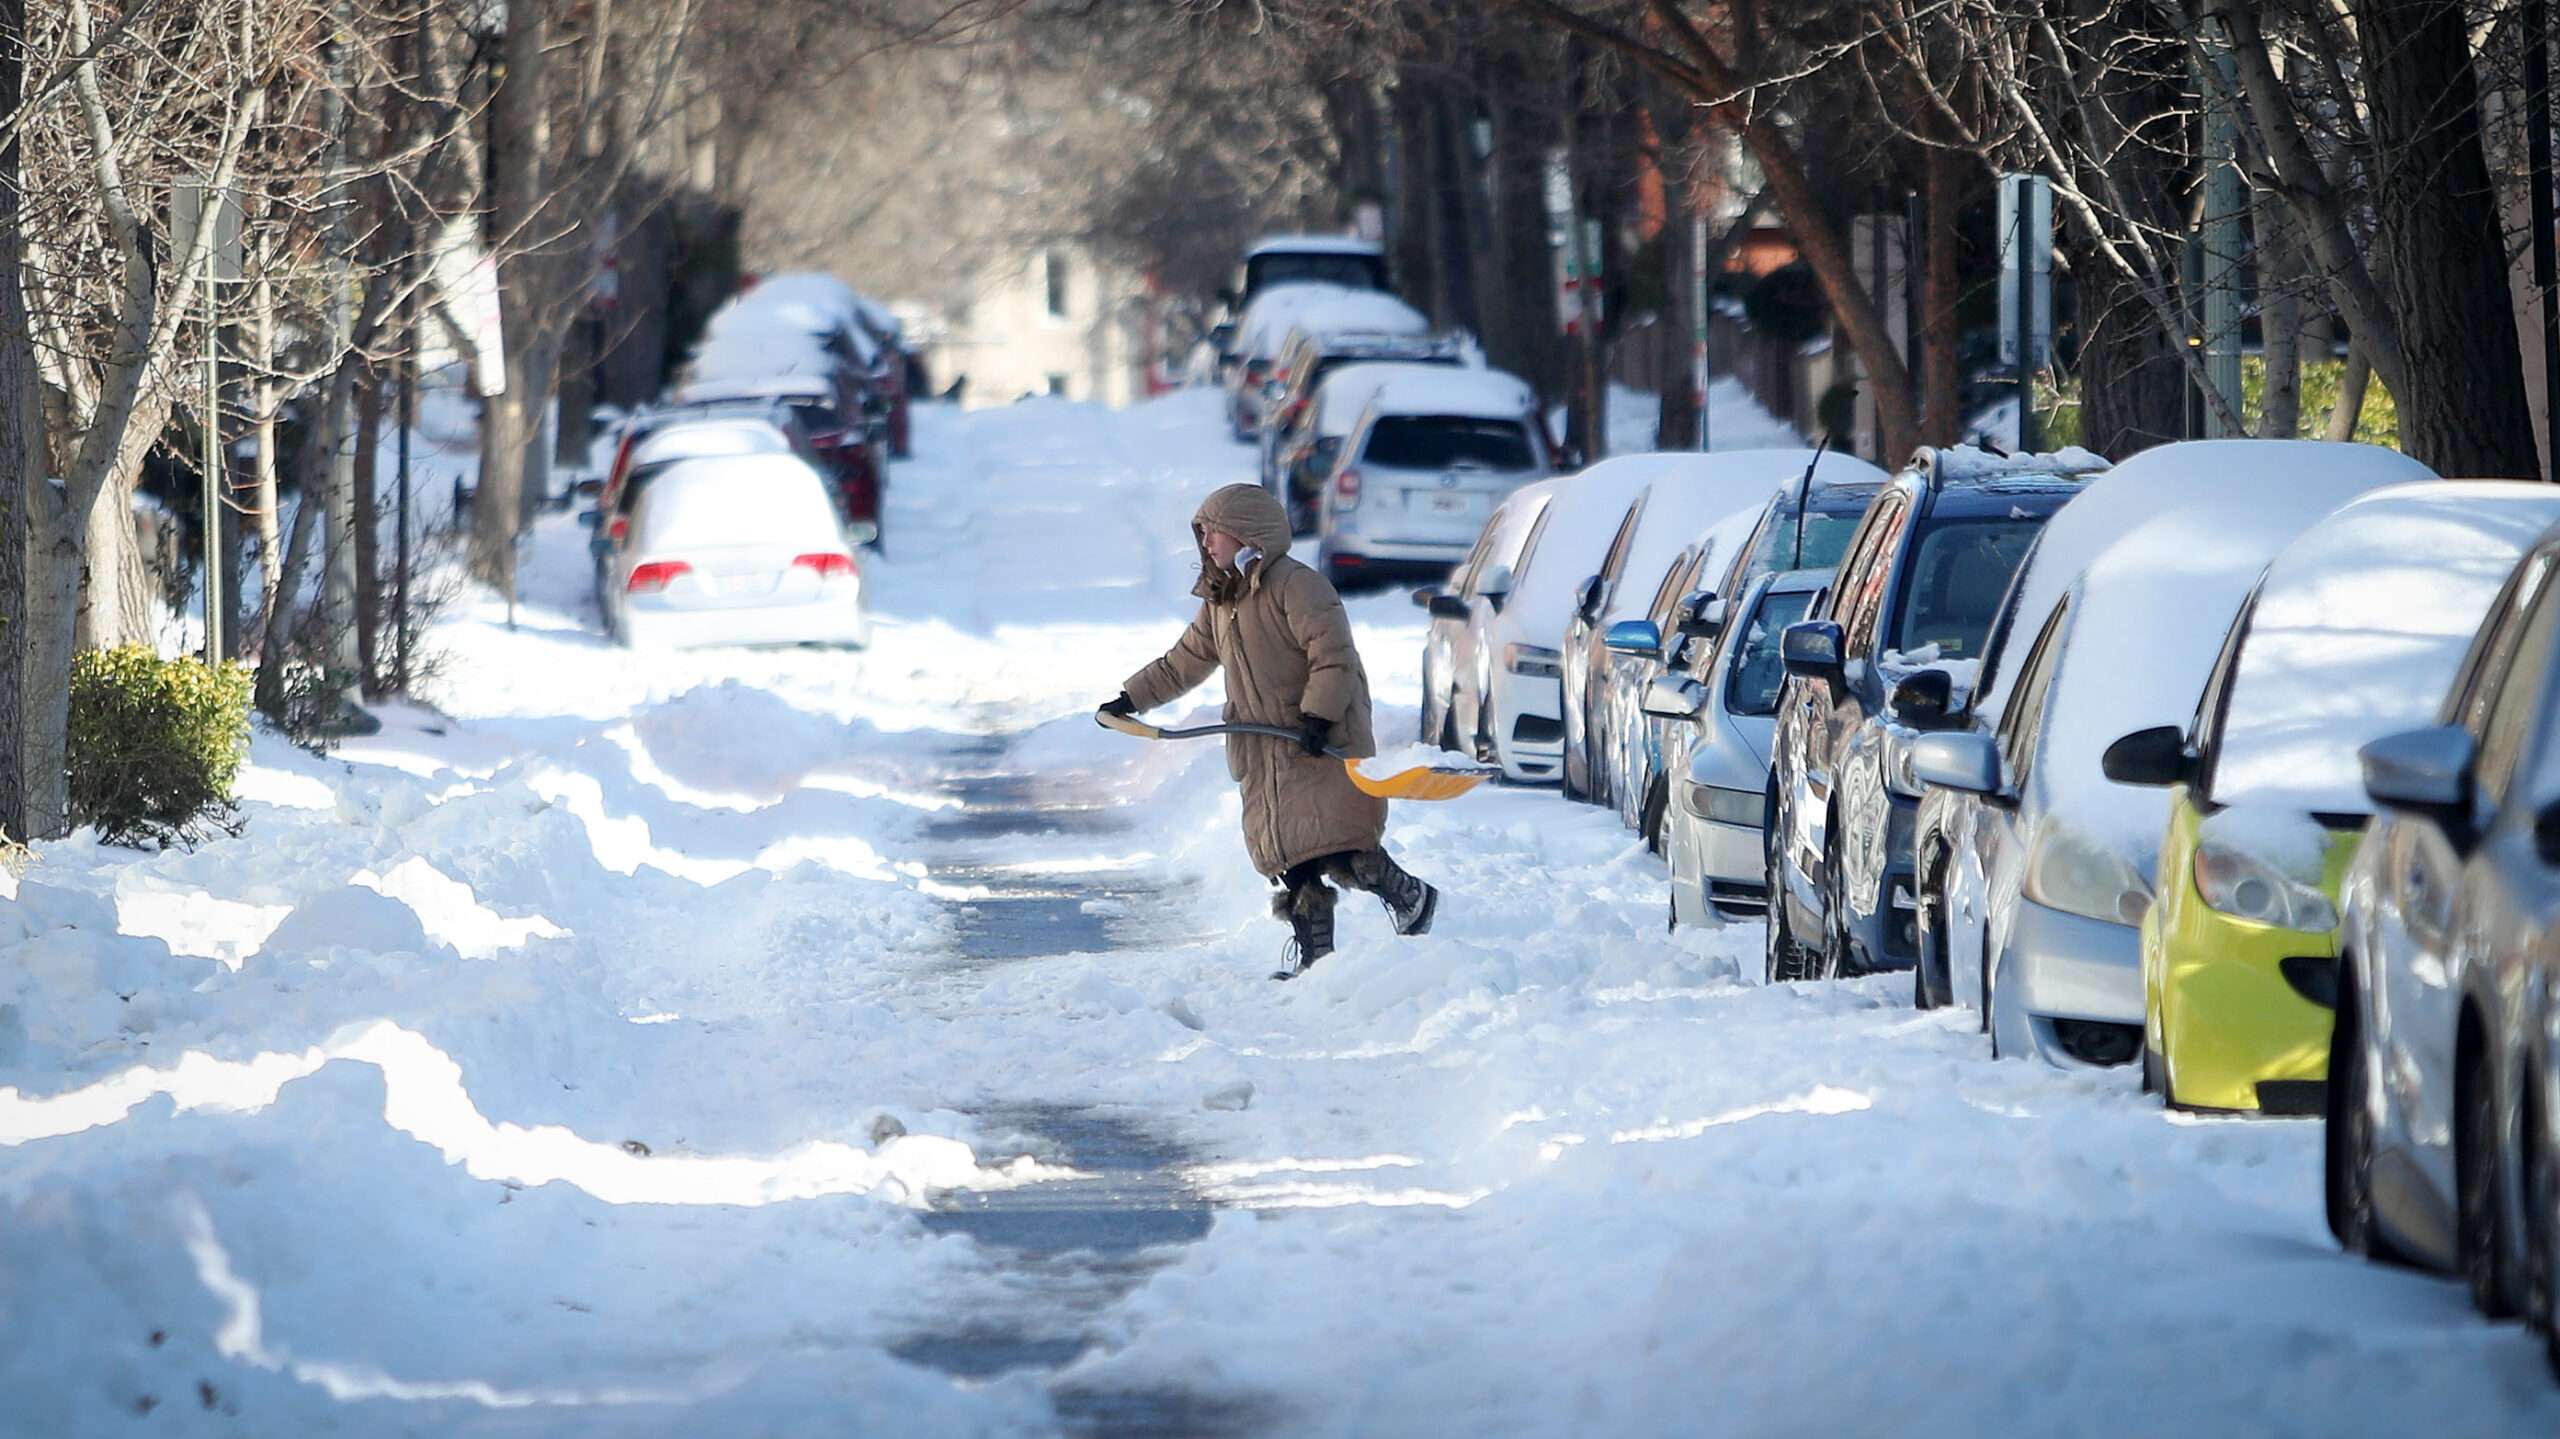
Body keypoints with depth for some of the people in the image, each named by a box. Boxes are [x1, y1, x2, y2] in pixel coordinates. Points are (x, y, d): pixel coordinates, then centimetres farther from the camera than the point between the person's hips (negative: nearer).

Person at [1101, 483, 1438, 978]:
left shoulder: (1294, 585, -13)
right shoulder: (1218, 603, 16)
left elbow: (1333, 655, -18)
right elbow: (1185, 662, 26)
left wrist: (1318, 716, -25)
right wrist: (1131, 699, 23)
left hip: (1325, 742, -8)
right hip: (1265, 752, 8)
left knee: (1340, 851, -14)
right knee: (1294, 861, 3)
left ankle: (1412, 898, 6)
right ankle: (1311, 951, 6)